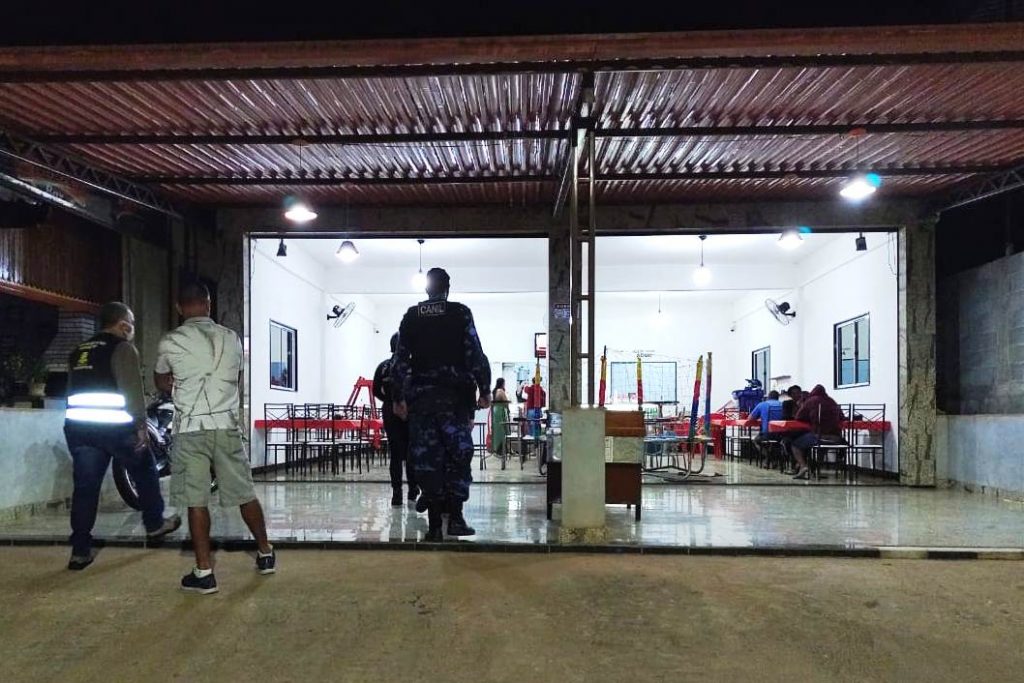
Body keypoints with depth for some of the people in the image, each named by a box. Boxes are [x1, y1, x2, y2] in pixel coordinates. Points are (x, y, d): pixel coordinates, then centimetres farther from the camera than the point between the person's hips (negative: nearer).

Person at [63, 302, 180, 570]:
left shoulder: (78, 351, 18)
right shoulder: (123, 348, -5)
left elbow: (74, 390, 20)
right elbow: (133, 390, -13)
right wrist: (141, 425, -9)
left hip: (77, 426, 6)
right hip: (114, 427, -6)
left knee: (85, 486, 8)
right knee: (145, 471, 15)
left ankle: (80, 551, 9)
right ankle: (154, 524, 27)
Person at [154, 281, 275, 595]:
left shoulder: (171, 342, -4)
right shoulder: (231, 338, 2)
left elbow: (161, 383, 15)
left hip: (191, 429, -2)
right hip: (226, 425, 3)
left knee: (196, 501, 4)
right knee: (245, 493, 14)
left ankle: (204, 573, 8)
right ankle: (265, 554, 27)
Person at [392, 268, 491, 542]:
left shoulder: (411, 317, 9)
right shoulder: (460, 313, 1)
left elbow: (400, 360, 7)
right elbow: (475, 355, -5)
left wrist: (399, 397, 12)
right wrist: (484, 390, 1)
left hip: (420, 397, 2)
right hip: (455, 396, -2)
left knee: (427, 458, 4)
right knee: (459, 454, 4)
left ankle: (434, 525, 4)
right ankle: (455, 517, -5)